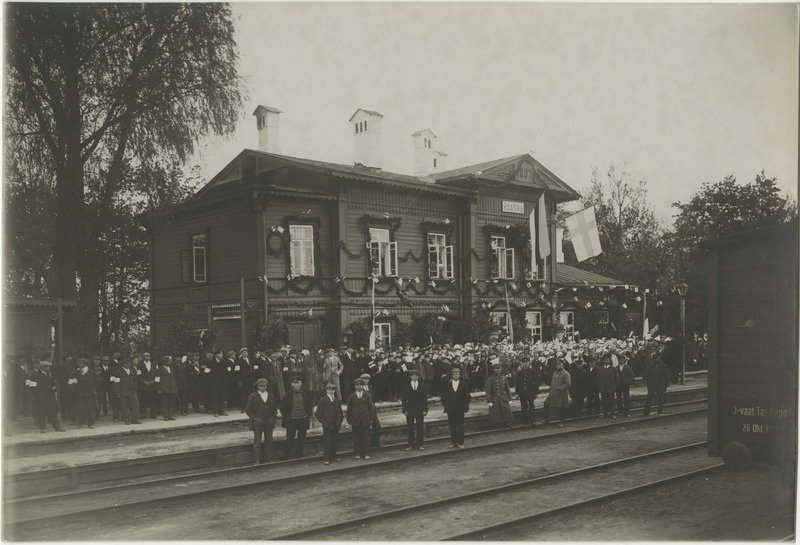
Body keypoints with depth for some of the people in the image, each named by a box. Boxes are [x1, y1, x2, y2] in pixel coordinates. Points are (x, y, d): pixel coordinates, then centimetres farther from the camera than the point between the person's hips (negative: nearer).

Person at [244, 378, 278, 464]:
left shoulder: (271, 396, 10)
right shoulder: (253, 396, -1)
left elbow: (275, 408, 18)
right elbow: (247, 409, 0)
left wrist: (273, 417, 3)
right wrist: (254, 418, -9)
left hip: (269, 421, 3)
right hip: (258, 421, -3)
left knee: (269, 441, 7)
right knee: (257, 442, -1)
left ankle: (269, 460, 15)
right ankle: (256, 461, 5)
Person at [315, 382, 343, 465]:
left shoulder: (336, 400, 13)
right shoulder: (323, 400, -4)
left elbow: (340, 412, 20)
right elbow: (319, 413, -5)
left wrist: (340, 421, 11)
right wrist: (323, 422, -10)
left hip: (335, 424, 5)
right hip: (327, 424, -5)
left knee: (334, 441, 8)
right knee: (327, 441, -6)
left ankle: (333, 457, 18)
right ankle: (326, 459, -4)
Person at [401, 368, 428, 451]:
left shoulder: (422, 386, 4)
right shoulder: (406, 386, 3)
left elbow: (425, 399, 3)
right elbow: (404, 399, 3)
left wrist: (425, 410, -4)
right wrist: (405, 410, -6)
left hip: (420, 409, 0)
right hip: (410, 410, 0)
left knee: (420, 427, 3)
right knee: (410, 428, 2)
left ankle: (420, 444, 9)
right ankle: (411, 445, 8)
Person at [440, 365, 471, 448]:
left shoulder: (464, 384, 1)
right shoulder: (446, 384, 2)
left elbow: (467, 396, 2)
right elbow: (444, 396, 5)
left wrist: (466, 406, -4)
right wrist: (445, 405, -3)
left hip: (460, 408, -1)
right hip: (450, 409, 1)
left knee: (460, 425, 2)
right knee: (452, 426, 5)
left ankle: (460, 442, 10)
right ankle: (453, 442, 14)